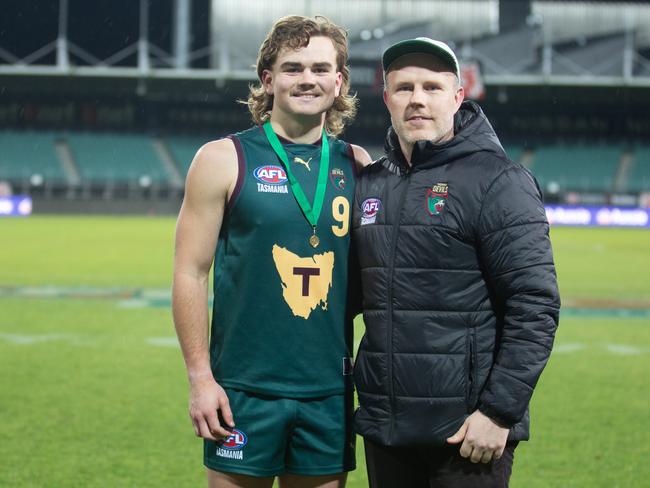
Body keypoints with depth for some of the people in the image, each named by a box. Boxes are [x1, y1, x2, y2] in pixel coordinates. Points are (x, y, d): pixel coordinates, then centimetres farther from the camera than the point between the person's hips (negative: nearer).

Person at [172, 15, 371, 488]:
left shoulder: (357, 165, 7)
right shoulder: (225, 160, -2)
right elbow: (190, 273, -3)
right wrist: (200, 377, -9)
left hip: (330, 391, 3)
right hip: (245, 390, -3)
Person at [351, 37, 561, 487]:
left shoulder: (497, 181, -7)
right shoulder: (369, 184, 11)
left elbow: (534, 306, -12)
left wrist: (500, 411, -16)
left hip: (469, 432, -6)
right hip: (383, 426, 6)